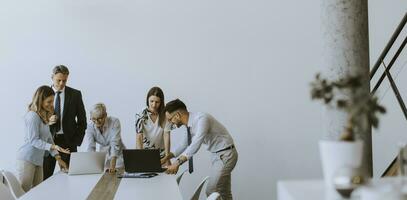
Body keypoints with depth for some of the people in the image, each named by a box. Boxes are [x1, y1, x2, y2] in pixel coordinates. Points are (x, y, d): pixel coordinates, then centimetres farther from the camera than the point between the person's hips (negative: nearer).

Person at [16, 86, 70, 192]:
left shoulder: (44, 116, 12)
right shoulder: (33, 116, -14)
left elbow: (48, 138, 11)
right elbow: (34, 140, -18)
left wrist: (58, 158, 3)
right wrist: (54, 147, -28)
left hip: (38, 160, 9)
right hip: (27, 159, -9)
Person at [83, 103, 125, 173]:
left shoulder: (114, 122, -20)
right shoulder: (90, 126, -11)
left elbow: (115, 144, -28)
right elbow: (90, 147, -21)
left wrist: (112, 165, -39)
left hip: (117, 157, -3)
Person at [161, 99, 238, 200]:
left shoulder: (201, 119, -26)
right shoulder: (191, 123, 1)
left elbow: (196, 144, -36)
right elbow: (185, 144, 14)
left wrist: (178, 163, -40)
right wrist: (167, 157, 8)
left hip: (225, 155, -9)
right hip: (217, 154, 9)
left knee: (211, 192, -11)